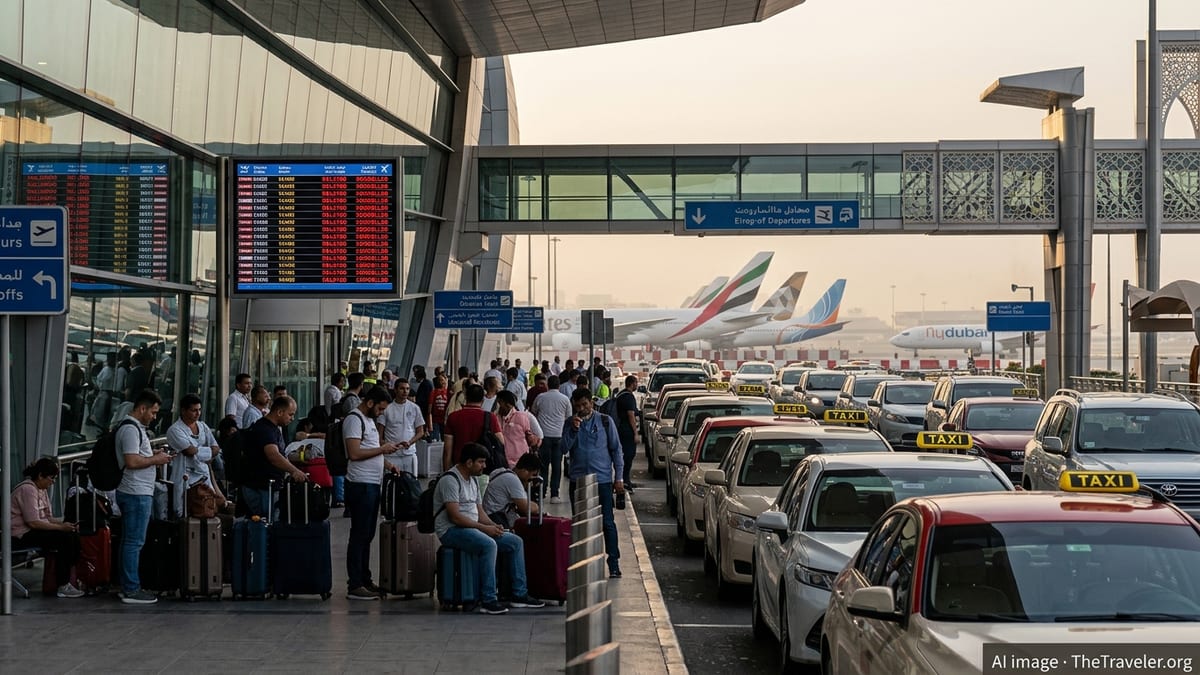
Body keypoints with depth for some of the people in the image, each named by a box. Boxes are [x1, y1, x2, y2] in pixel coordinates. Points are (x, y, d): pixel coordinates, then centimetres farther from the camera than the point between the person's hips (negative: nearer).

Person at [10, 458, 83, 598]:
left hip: (34, 530, 10)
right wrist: (61, 527, -21)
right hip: (22, 534, -10)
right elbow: (33, 522, -25)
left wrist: (65, 524, -5)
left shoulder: (42, 489, 13)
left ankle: (72, 579, -5)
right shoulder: (28, 489, -18)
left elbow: (47, 517, 13)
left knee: (74, 535, -6)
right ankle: (63, 587, -20)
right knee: (65, 538, -23)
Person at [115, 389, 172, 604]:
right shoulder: (131, 429, -16)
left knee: (129, 541, 13)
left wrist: (153, 454, 13)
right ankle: (131, 590, -4)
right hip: (136, 494, -11)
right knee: (134, 542, -7)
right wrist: (156, 460, -12)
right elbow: (131, 462, -24)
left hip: (135, 493, 11)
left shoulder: (133, 427, 17)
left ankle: (128, 587, 18)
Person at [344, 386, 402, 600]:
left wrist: (386, 464, 13)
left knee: (367, 535, 15)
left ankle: (365, 580, 22)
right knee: (359, 535, -7)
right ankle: (354, 586, -4)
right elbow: (354, 453, -22)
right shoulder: (354, 419, -13)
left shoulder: (368, 419, 19)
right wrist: (382, 449, -15)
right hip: (360, 485, -10)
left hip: (372, 484, 10)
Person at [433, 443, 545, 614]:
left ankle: (520, 594, 3)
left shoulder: (472, 480, 16)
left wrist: (493, 525, -2)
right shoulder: (450, 480, -15)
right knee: (489, 544, -35)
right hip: (451, 530, -10)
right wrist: (484, 528, -20)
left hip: (472, 528, 10)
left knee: (515, 542, 0)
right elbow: (455, 516, -22)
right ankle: (488, 601, -32)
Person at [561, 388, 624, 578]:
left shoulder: (605, 421, 2)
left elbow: (616, 450, 4)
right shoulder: (570, 423, 7)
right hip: (578, 480, 3)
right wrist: (573, 429, -16)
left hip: (602, 479, -2)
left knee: (608, 523, -5)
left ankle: (614, 564, -3)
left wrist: (619, 477, -1)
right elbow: (565, 448, -3)